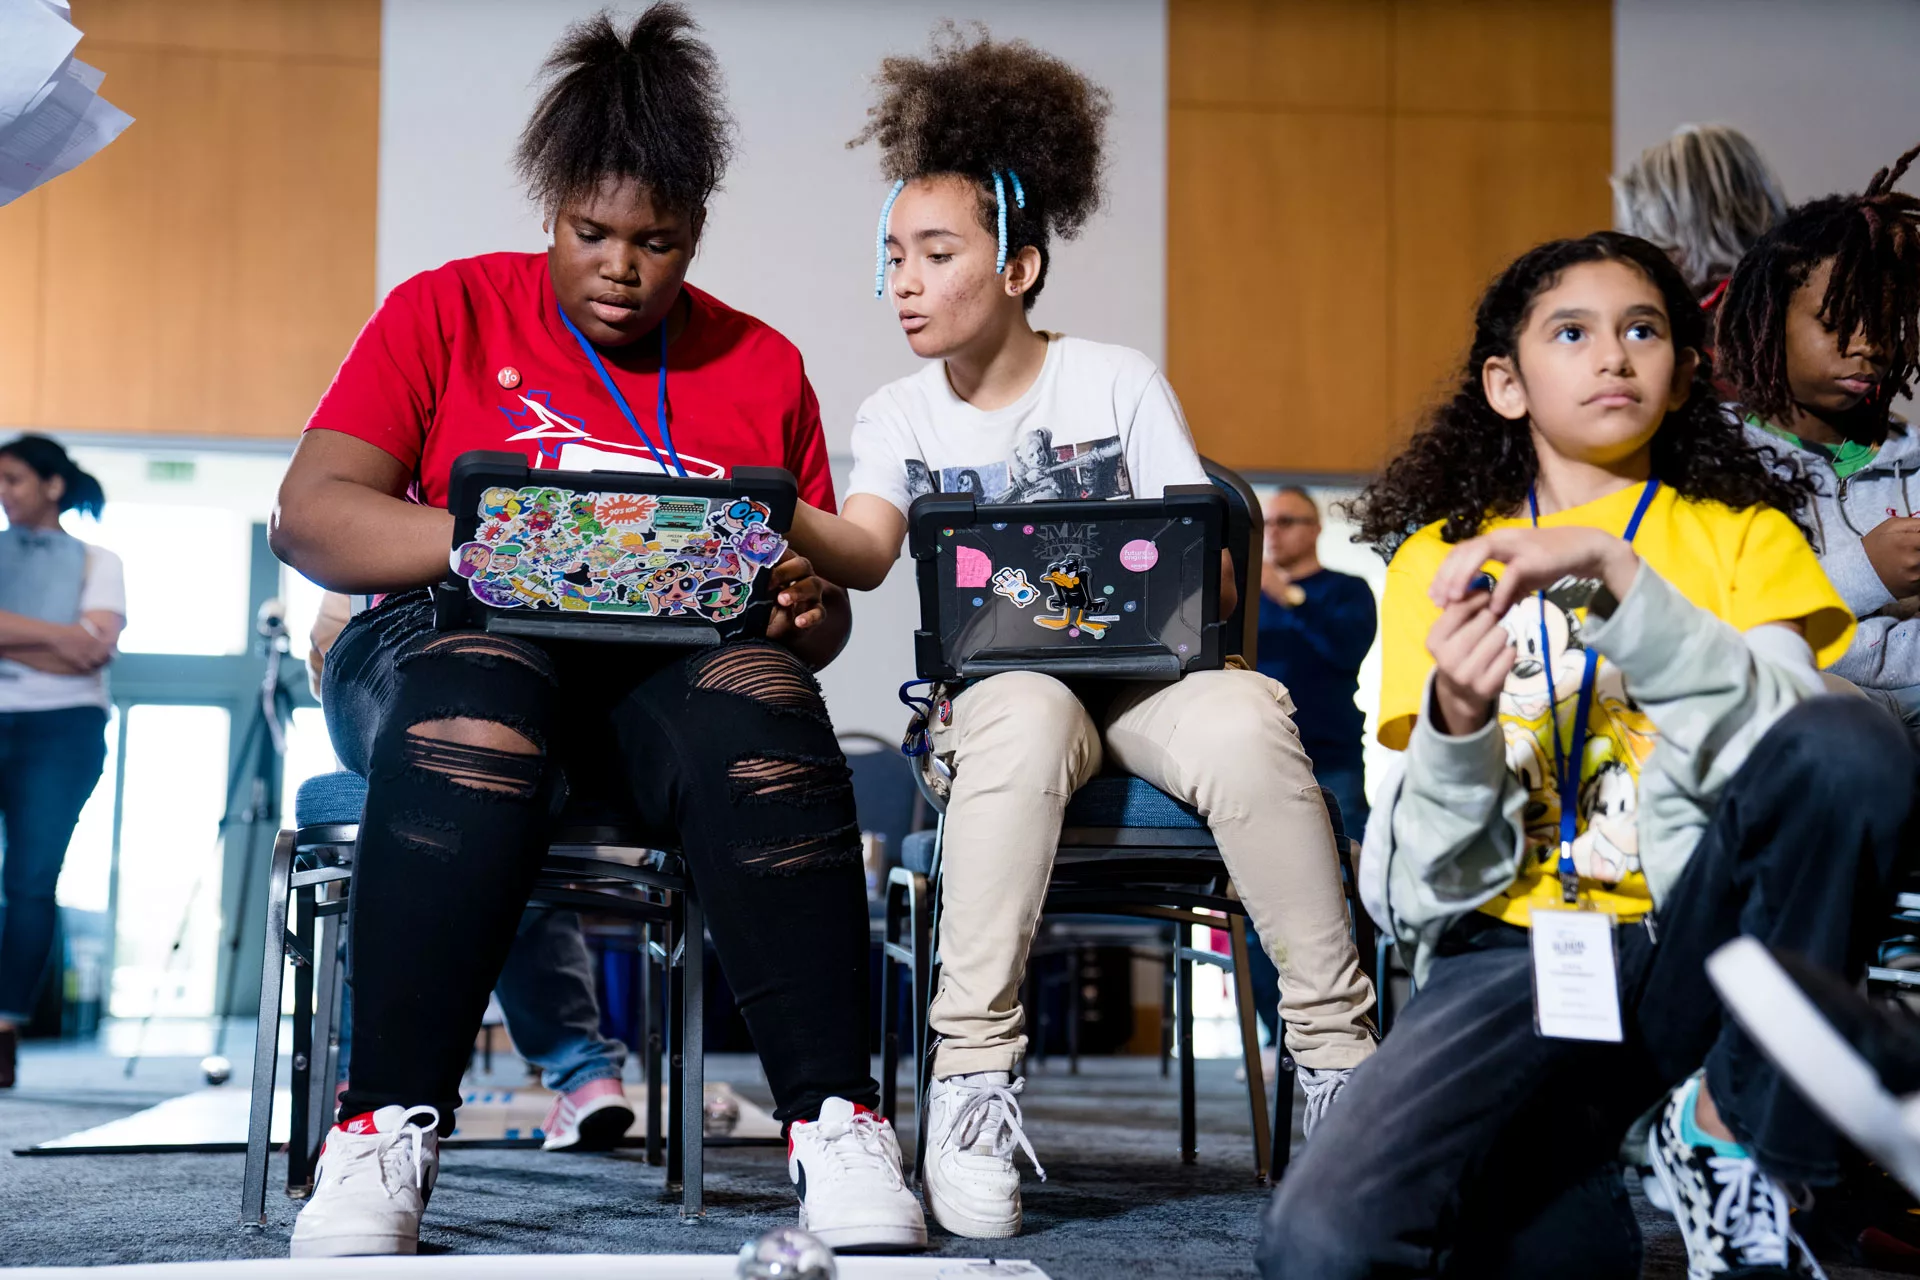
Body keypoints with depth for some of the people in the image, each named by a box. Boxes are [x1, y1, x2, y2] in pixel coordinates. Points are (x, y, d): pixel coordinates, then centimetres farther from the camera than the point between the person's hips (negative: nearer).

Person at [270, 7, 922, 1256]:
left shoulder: (761, 368, 15)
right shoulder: (449, 312, 9)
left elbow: (820, 617, 17)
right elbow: (310, 515, -2)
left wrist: (807, 611, -9)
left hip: (677, 671, 2)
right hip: (450, 645, -2)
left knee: (763, 695, -34)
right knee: (477, 684, -39)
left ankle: (836, 1121, -40)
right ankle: (387, 1130, -43)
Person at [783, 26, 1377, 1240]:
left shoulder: (1119, 383, 5)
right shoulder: (900, 415, 8)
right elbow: (867, 548, -12)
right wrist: (781, 520, -32)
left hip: (1146, 668, 0)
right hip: (998, 680, 0)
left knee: (1243, 720, -35)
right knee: (1027, 716, -38)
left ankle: (1337, 1049, -24)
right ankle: (972, 1070, -35)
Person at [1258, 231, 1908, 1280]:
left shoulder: (1742, 536, 13)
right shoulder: (1440, 562, 12)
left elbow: (1780, 741, -10)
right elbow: (1413, 894, 4)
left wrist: (1614, 570, -20)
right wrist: (1455, 723, -15)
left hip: (1691, 945, 1)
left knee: (1851, 746, -30)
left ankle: (1729, 1138, -12)